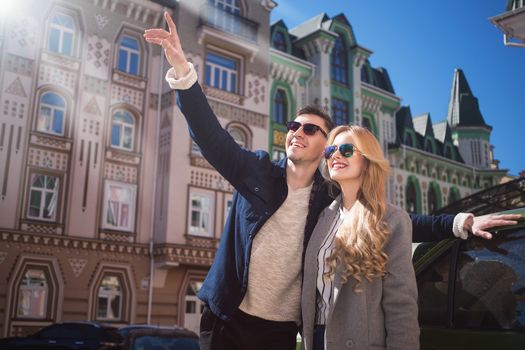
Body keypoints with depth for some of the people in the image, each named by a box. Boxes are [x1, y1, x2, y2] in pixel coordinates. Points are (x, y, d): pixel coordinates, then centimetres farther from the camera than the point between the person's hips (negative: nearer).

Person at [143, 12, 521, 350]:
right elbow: (210, 134, -14)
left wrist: (461, 222, -10)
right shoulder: (256, 171, -3)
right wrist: (183, 71, -29)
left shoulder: (332, 202, -1)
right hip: (229, 318, -1)